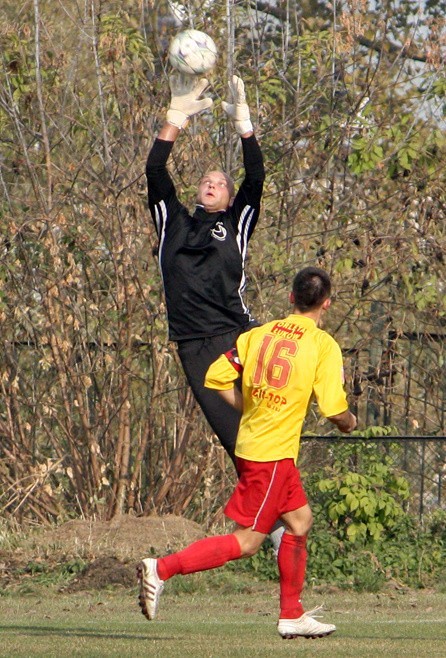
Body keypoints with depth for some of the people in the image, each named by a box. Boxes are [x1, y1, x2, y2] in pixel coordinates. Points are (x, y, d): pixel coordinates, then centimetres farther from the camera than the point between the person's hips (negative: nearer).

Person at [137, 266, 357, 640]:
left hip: (251, 440, 8)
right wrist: (349, 423, 9)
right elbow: (335, 410, -14)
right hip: (274, 454, -8)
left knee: (300, 520, 20)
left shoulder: (259, 334, 6)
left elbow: (216, 377, 3)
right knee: (247, 541, -5)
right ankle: (162, 569, -16)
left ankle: (291, 615, 24)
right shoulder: (323, 345, -10)